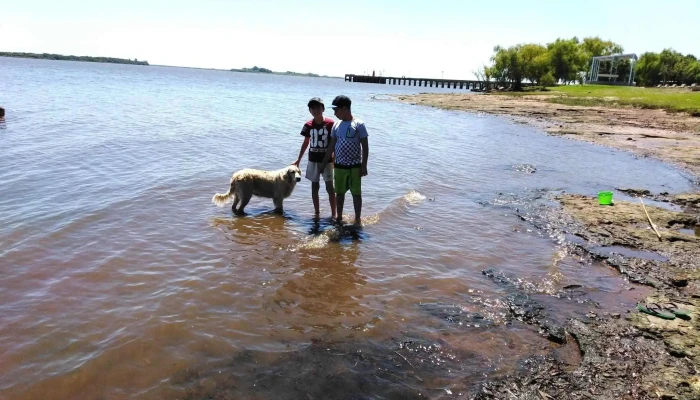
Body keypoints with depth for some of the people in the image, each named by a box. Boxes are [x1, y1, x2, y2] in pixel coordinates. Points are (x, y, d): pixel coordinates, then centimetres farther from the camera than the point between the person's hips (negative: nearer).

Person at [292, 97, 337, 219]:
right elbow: (306, 143, 10)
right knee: (314, 186, 9)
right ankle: (316, 212, 20)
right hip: (313, 160, 3)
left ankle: (333, 214, 2)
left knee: (329, 187, -4)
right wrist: (298, 160, 14)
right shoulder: (308, 125, -1)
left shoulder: (330, 123, -10)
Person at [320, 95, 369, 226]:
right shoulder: (336, 125, 6)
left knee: (356, 193, 4)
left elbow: (365, 146, -8)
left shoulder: (358, 125, -9)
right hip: (339, 166, 5)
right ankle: (339, 217, 25)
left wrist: (364, 165, -12)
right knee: (339, 192, 12)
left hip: (354, 166, -5)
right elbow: (331, 146, 12)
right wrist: (324, 163, 11)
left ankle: (358, 219, 15)